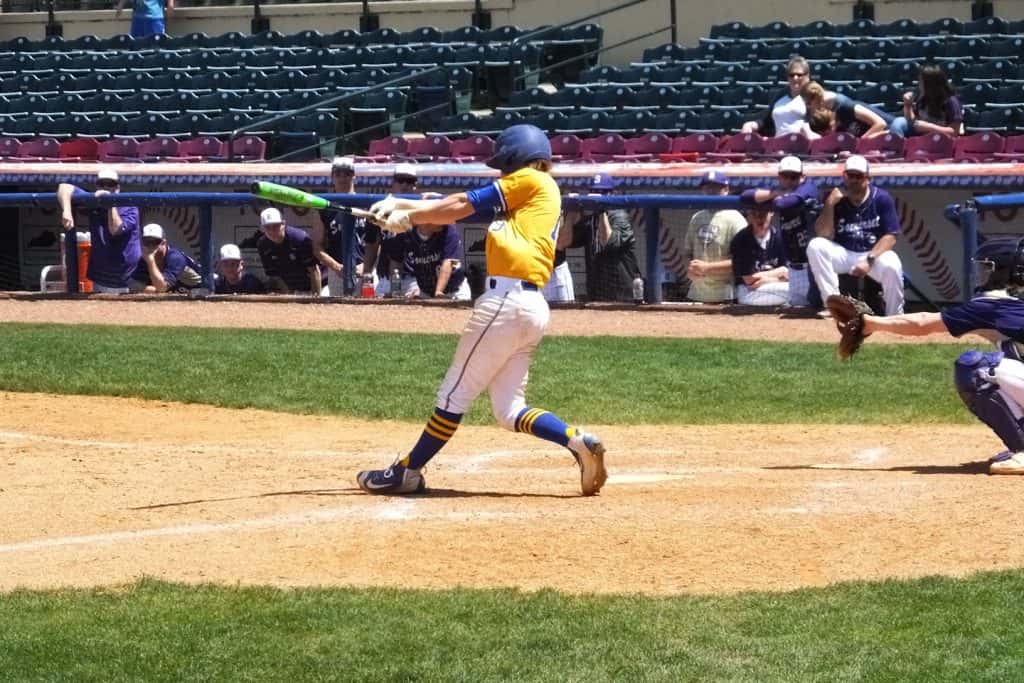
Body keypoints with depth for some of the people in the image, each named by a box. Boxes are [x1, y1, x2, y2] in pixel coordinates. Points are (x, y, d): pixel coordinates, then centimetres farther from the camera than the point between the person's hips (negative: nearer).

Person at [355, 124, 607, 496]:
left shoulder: (531, 180, 1)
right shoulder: (535, 196, 27)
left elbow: (463, 204, 0)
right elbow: (463, 208, 21)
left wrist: (409, 215, 13)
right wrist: (404, 207, 14)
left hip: (507, 299, -9)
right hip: (532, 308, 9)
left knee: (455, 393, -2)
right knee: (509, 409, 8)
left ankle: (408, 471, 4)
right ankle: (578, 441, -8)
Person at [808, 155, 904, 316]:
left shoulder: (882, 198, -5)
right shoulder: (836, 198, -1)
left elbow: (890, 237, -11)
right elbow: (824, 235, -10)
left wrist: (869, 260, -24)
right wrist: (830, 204, -20)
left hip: (875, 253, -3)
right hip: (843, 254, 3)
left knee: (891, 266, -36)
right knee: (815, 246, -24)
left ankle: (895, 319, -16)